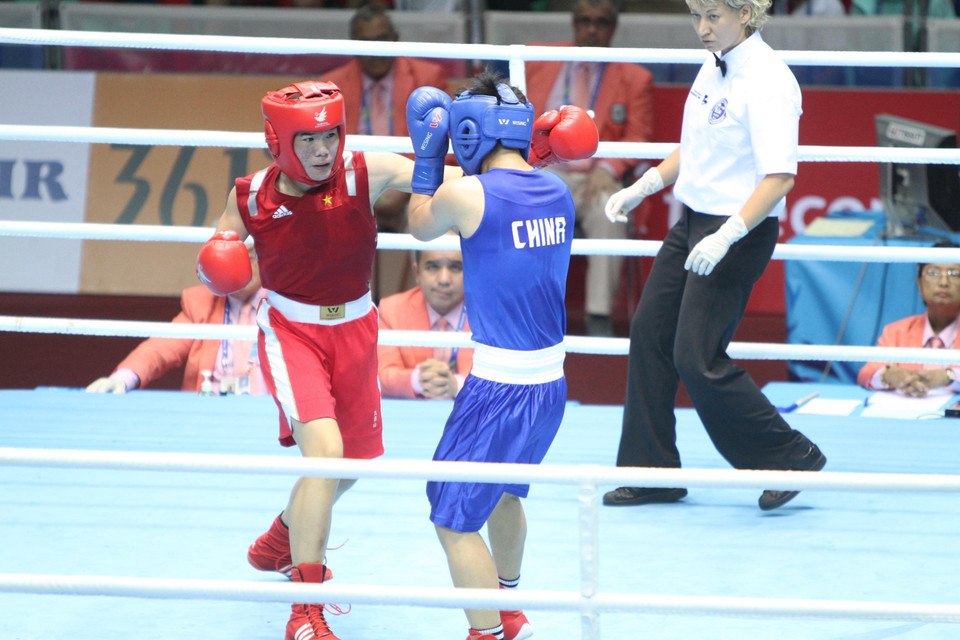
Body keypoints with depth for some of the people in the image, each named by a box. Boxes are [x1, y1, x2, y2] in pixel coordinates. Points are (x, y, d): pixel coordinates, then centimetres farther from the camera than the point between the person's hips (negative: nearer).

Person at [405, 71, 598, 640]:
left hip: (499, 389, -8)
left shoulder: (464, 194, -14)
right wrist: (539, 157, 20)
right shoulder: (557, 192, 4)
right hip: (551, 383, 8)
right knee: (504, 490, 31)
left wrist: (427, 152, 14)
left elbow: (421, 225, 8)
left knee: (455, 520, 2)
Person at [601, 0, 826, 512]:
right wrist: (642, 187, 17)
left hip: (740, 234, -9)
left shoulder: (767, 82, -21)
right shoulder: (714, 66, 7)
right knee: (649, 334, 9)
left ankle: (793, 459, 5)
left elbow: (779, 177, -26)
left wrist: (725, 237, -33)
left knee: (697, 358, -9)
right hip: (692, 221, 9)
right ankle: (653, 473, 20)